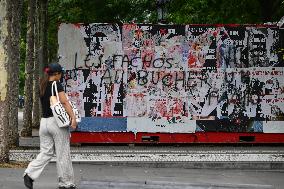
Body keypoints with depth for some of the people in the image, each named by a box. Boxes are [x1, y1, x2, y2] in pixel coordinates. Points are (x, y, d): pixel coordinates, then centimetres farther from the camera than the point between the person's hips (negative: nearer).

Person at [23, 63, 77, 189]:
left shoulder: (43, 86, 11)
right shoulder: (57, 85, -10)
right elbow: (64, 102, -20)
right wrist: (73, 117, -25)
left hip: (44, 121, 6)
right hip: (57, 121, -6)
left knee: (46, 152, 10)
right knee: (63, 154, 3)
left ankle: (30, 174, -8)